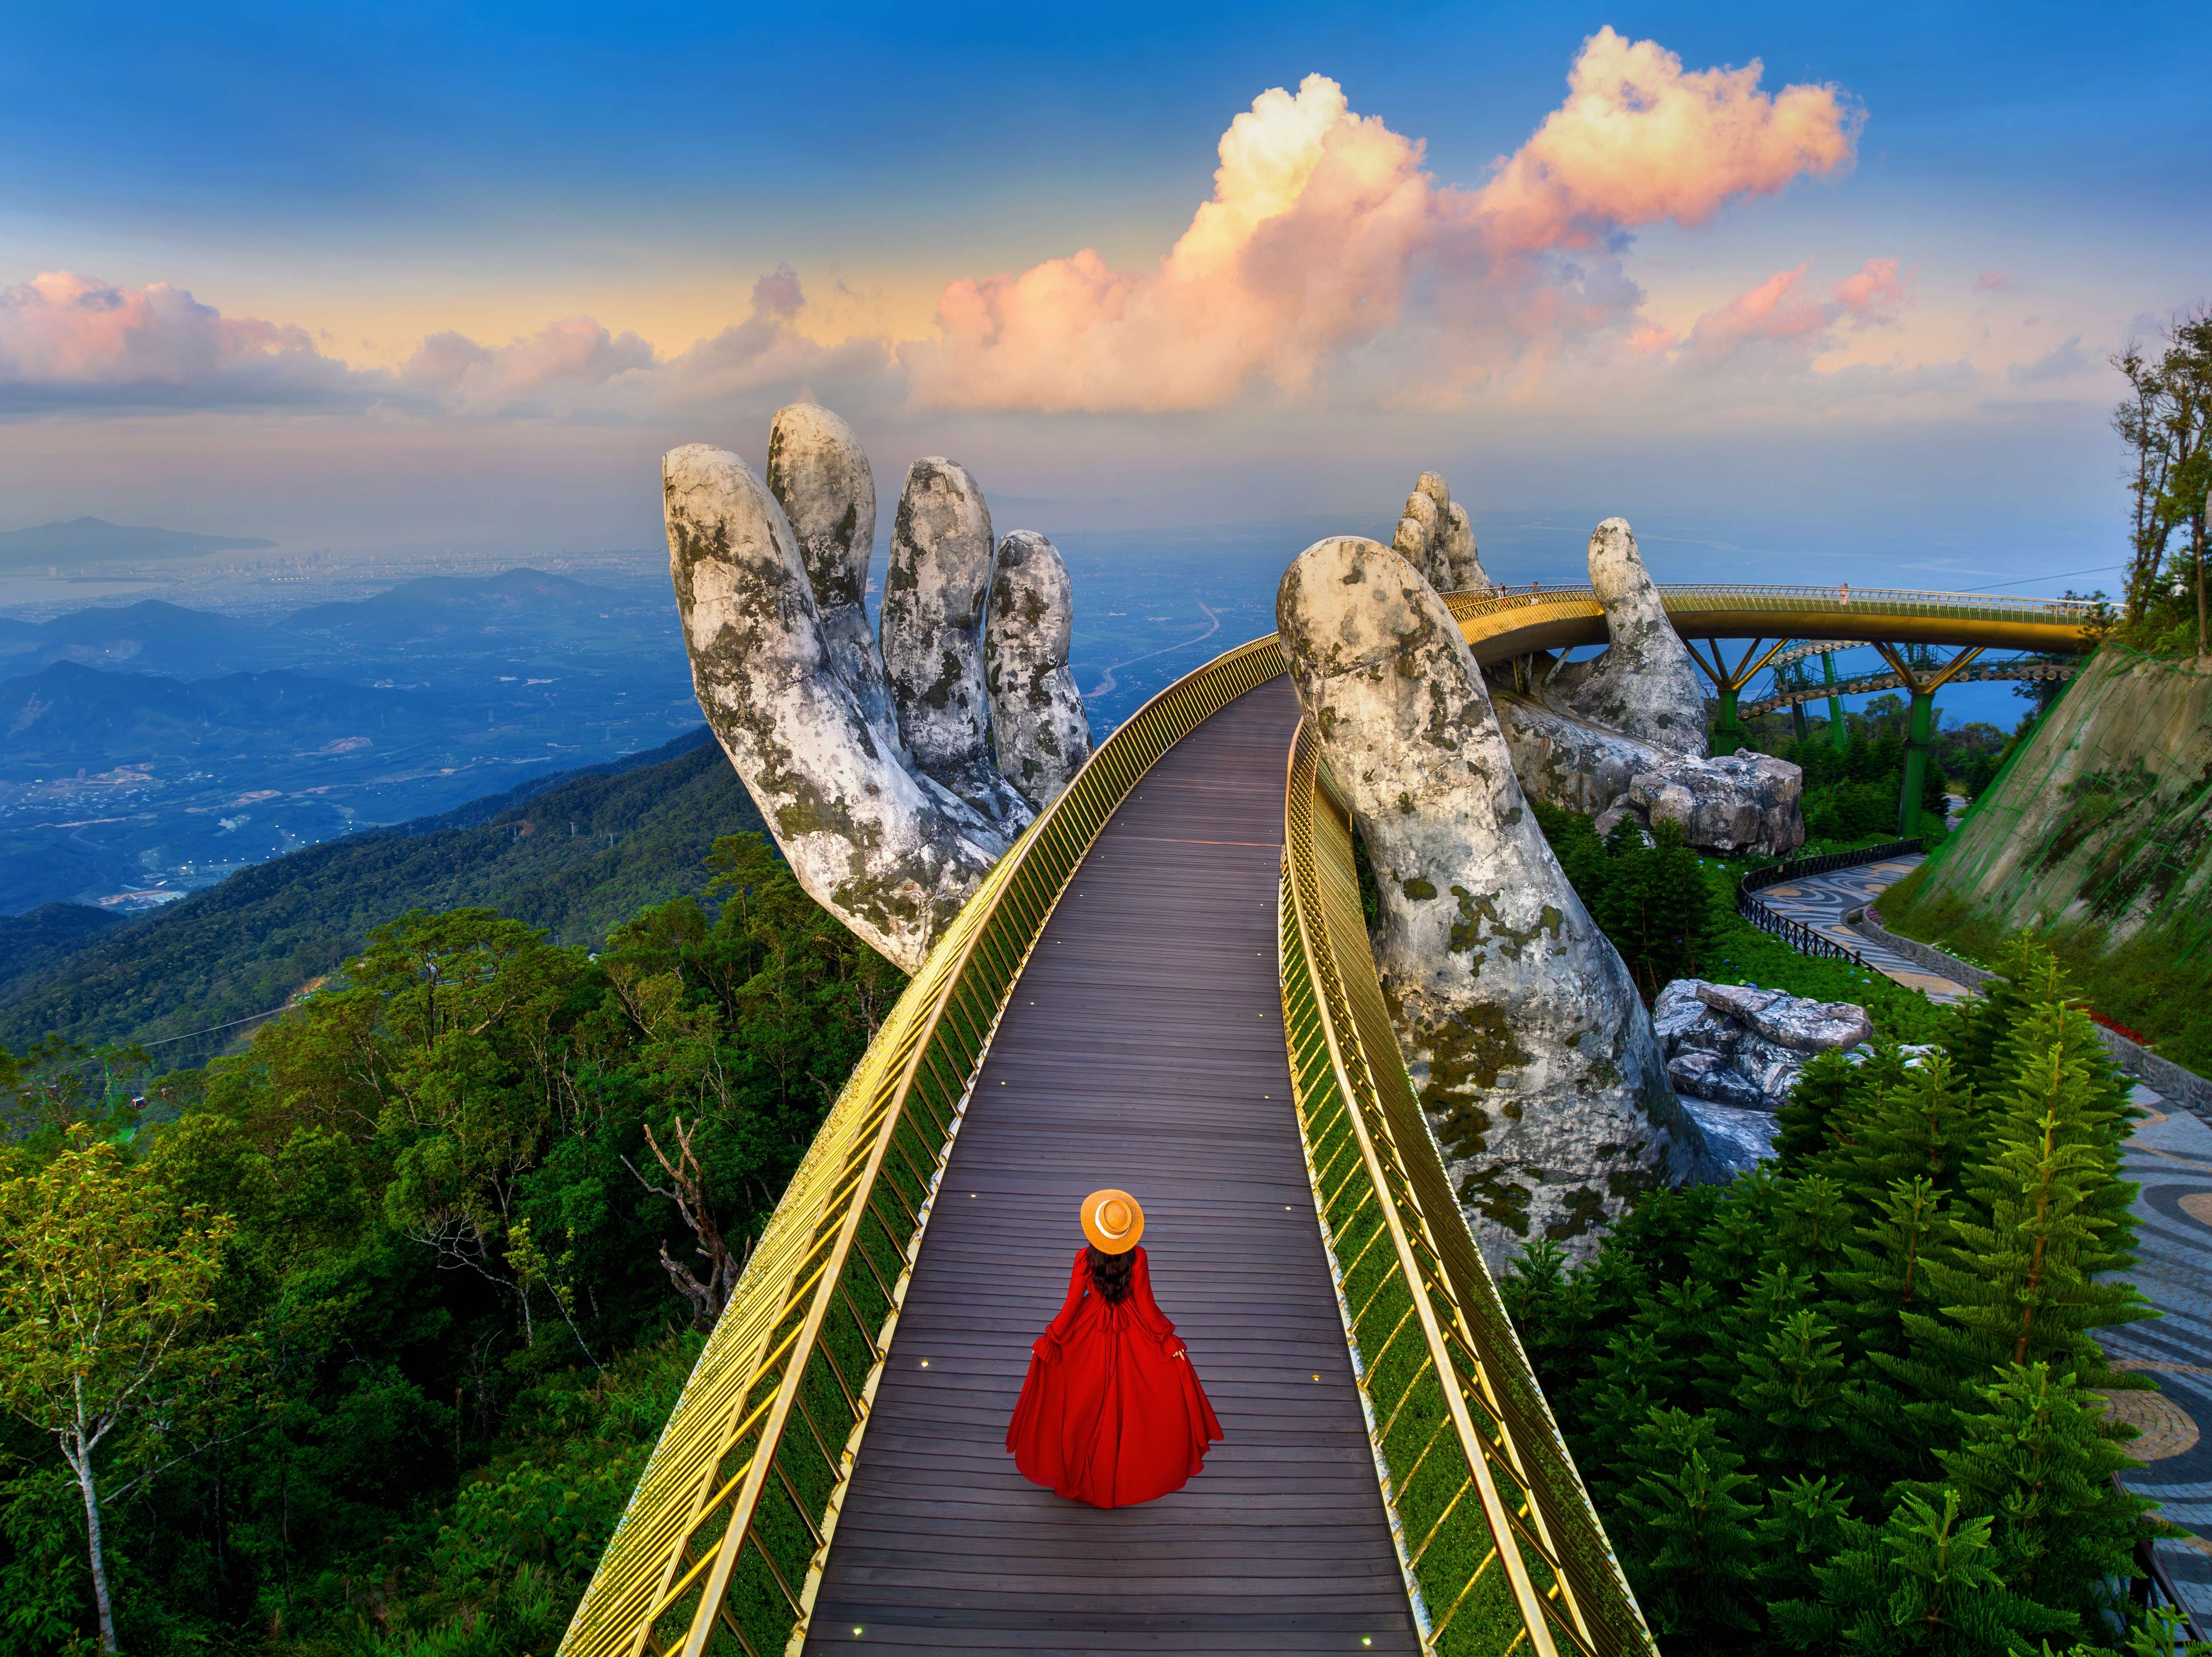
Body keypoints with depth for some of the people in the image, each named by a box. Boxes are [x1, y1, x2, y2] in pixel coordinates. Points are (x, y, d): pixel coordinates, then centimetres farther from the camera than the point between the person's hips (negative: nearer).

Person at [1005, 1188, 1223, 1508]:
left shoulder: (1084, 1258, -24)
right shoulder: (1138, 1258, -23)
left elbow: (1072, 1305, -14)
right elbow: (1146, 1305, -15)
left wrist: (1050, 1340, 1)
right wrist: (1167, 1339, 0)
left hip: (1090, 1337, 0)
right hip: (1132, 1337, 0)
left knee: (1082, 1400, 22)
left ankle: (1077, 1463, 39)